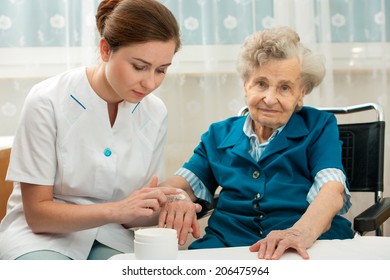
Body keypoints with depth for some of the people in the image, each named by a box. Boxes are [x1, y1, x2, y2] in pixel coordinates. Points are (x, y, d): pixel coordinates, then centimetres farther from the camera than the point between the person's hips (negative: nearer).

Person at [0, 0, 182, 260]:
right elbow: (37, 213, -14)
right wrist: (115, 210, -28)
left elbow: (133, 214, 3)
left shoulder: (155, 113, -5)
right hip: (42, 234, -3)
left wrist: (166, 205, -20)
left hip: (110, 239, 3)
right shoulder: (48, 102, -17)